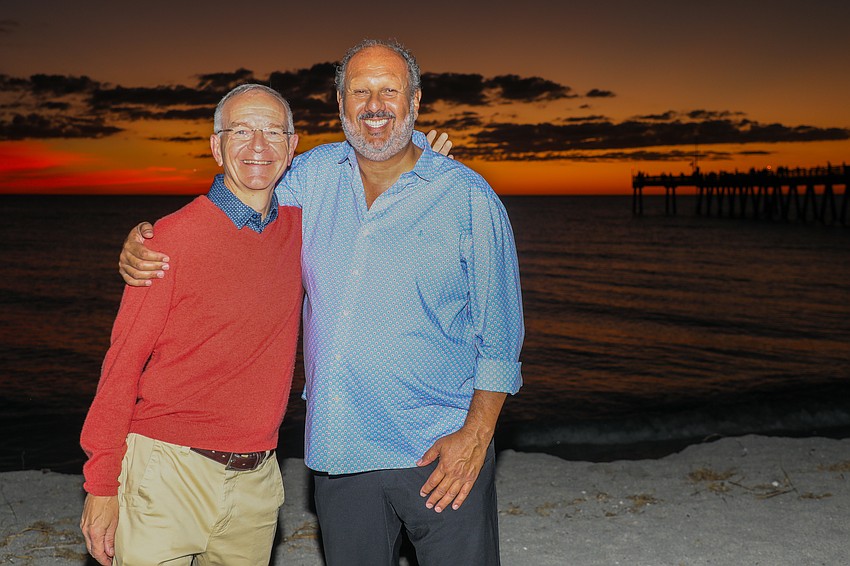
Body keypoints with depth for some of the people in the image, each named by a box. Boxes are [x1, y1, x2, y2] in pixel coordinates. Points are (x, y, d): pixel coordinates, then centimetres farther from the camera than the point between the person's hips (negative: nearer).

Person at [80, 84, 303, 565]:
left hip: (257, 479, 4)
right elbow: (123, 362, -6)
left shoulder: (300, 225, 5)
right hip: (170, 473, -4)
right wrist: (102, 484, -6)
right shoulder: (175, 237, -9)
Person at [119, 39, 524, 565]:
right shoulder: (314, 175, 6)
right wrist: (144, 241, 0)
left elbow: (499, 334, -3)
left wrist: (477, 433, -12)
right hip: (340, 452, 4)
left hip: (440, 452, -3)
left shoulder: (468, 197, -4)